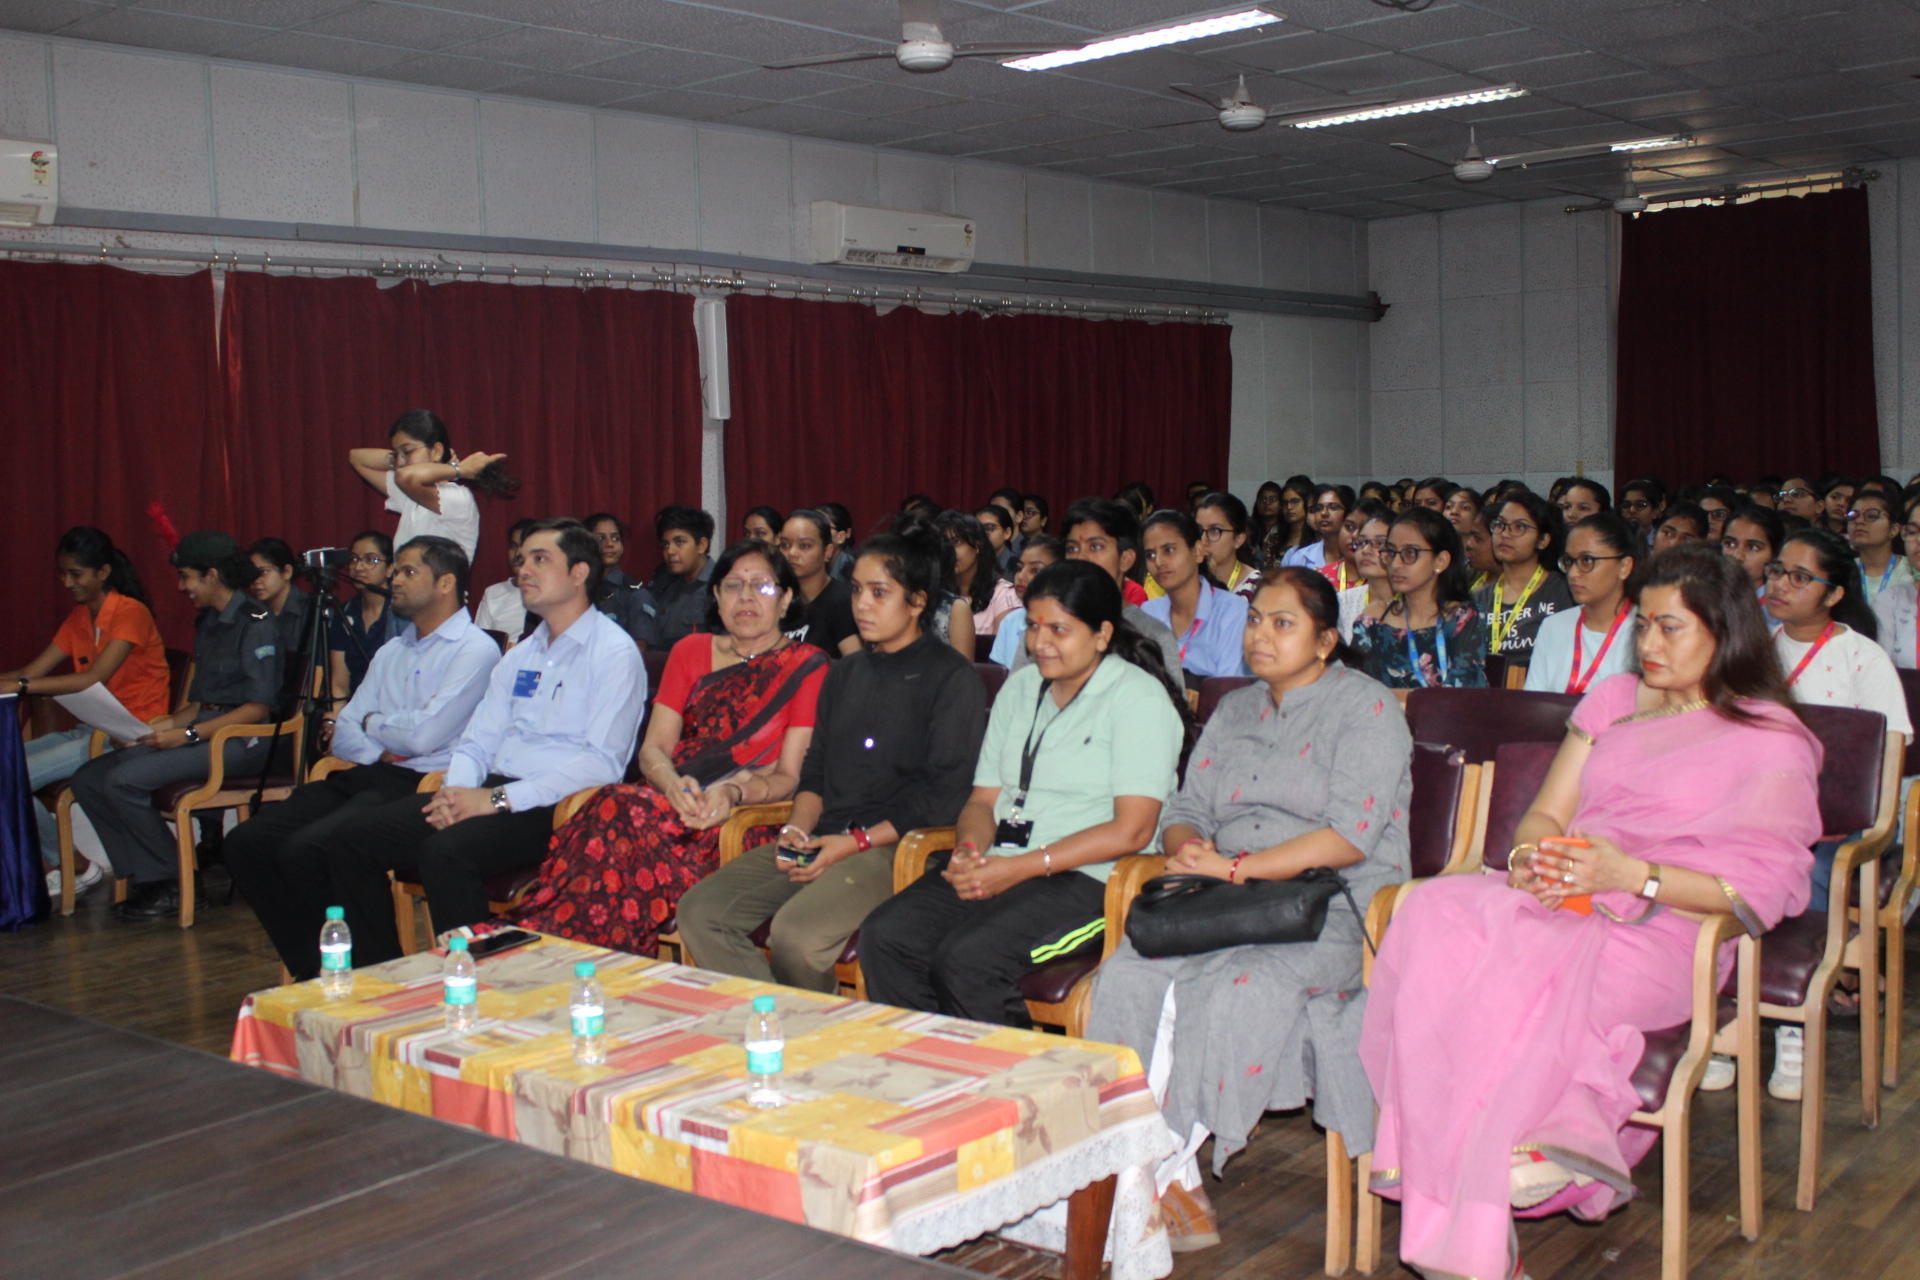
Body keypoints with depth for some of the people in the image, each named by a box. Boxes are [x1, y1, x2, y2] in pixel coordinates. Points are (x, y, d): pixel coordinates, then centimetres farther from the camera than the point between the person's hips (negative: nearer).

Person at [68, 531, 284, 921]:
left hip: (243, 739, -9)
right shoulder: (207, 622, 19)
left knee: (123, 780, -23)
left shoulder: (255, 622, -10)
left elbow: (259, 706, -16)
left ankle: (171, 885, -9)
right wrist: (172, 723, 1)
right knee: (89, 778, -2)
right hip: (206, 730, 9)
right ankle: (145, 879, -1)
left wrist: (189, 733, -18)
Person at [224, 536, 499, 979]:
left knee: (306, 849, -28)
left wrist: (372, 722, 4)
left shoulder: (475, 650, -4)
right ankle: (312, 968, 1)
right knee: (246, 841, -7)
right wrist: (381, 752, -4)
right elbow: (344, 734, 18)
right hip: (363, 776, 9)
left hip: (419, 785, -8)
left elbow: (424, 735, -15)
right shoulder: (390, 652, 24)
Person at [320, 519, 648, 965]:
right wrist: (456, 790, -4)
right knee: (351, 839, -5)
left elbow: (603, 762, -15)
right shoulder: (520, 655, 22)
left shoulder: (613, 653, -4)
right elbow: (477, 742, 20)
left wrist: (499, 799, -18)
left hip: (555, 809, -8)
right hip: (494, 792, 8)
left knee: (446, 852, -33)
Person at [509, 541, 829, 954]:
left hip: (748, 815, -4)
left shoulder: (807, 667, 4)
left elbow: (789, 775, -2)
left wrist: (733, 793, -22)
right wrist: (675, 786, -13)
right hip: (672, 804, 4)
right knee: (616, 807, -32)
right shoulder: (691, 651, 18)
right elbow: (653, 748, 11)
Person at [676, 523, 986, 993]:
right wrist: (797, 829, 1)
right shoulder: (844, 674, 22)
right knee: (700, 911, -12)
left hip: (895, 846, -7)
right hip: (823, 840, 7)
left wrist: (859, 841, -14)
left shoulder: (952, 678, -1)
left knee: (796, 933, -31)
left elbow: (943, 794, -8)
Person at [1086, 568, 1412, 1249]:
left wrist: (1237, 869, -15)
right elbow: (1184, 811, 19)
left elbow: (1352, 836, -11)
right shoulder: (1234, 711, 22)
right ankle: (1170, 1176, -22)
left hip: (1332, 907, -5)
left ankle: (1168, 1172, -20)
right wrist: (1190, 847, -6)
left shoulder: (1366, 707, 0)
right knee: (1130, 976, -23)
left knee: (1235, 988, -34)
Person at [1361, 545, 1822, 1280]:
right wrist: (1531, 857, -4)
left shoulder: (1774, 742, 9)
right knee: (1435, 912, -30)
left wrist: (1635, 874, -15)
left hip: (1661, 930, -5)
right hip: (1563, 904, 5)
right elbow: (1546, 812, 21)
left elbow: (1764, 888, -2)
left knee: (1521, 969, -37)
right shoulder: (1614, 700, 26)